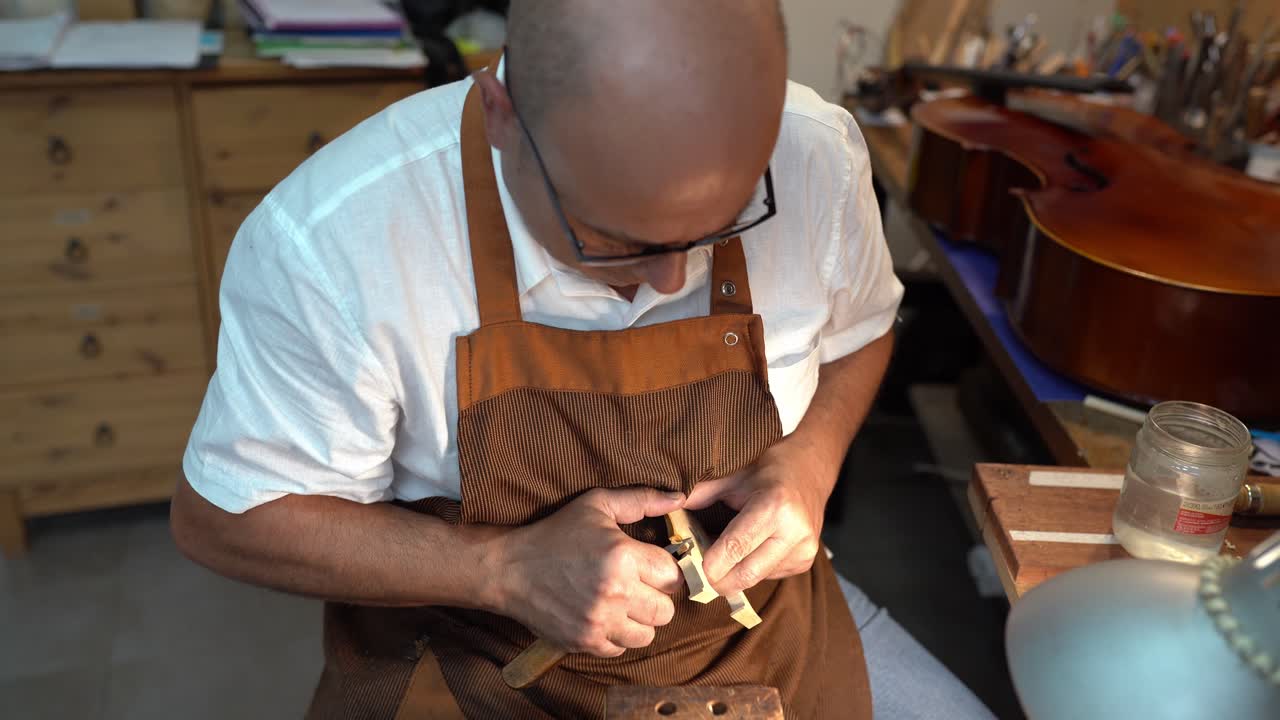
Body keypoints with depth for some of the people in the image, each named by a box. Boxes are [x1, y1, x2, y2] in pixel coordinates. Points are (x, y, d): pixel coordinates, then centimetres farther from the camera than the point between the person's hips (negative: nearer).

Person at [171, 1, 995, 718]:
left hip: (756, 611, 3)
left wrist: (808, 463, -13)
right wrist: (507, 571, -24)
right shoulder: (331, 240, -25)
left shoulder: (820, 162, -14)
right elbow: (222, 516, -13)